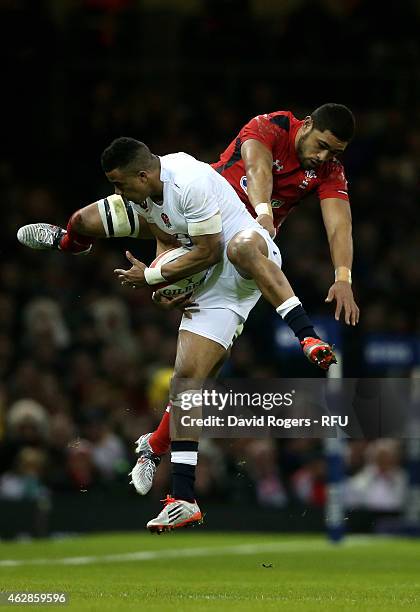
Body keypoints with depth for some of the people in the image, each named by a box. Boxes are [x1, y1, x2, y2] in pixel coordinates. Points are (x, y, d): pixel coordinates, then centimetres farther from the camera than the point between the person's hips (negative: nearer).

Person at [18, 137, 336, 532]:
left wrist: (152, 276, -12)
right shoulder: (138, 193, 4)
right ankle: (183, 500, -6)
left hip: (248, 271, -7)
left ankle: (308, 339, -44)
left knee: (242, 246, -44)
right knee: (186, 378, -6)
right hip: (211, 288, 7)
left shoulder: (190, 181, -23)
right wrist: (167, 282, 1)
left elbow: (208, 251, -19)